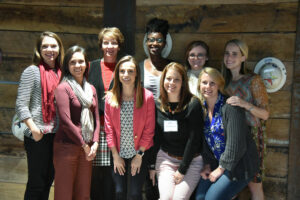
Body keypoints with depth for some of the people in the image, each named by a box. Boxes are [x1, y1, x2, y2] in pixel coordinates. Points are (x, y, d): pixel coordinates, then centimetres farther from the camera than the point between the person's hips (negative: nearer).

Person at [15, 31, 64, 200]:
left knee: (49, 179, 15)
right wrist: (34, 129, -19)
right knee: (36, 183, 1)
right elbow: (21, 105, -10)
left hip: (56, 135, 6)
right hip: (38, 136, -6)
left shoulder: (60, 72, 12)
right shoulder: (32, 71, -5)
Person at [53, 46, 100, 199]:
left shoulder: (91, 89, 12)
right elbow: (66, 121, -14)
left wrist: (95, 143, -3)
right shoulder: (63, 87, -7)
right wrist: (84, 145, -10)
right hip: (66, 146, -6)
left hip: (87, 148, 6)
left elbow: (96, 118, 11)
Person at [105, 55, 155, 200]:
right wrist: (116, 156, -2)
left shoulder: (147, 97, -9)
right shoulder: (110, 97, -2)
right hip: (119, 155, 2)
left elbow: (149, 130, -7)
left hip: (139, 154, -2)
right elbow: (109, 129, 1)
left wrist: (139, 155, -8)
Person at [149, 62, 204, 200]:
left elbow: (194, 139, -12)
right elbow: (155, 137, 7)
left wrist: (182, 169, -11)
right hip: (166, 159, 3)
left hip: (191, 161, -2)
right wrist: (152, 165, 4)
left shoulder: (193, 104, -12)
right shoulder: (158, 106, 0)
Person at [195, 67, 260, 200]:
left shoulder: (230, 107, -18)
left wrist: (221, 169, -14)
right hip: (217, 162, 7)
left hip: (239, 165, -7)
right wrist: (207, 165, 2)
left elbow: (235, 144, -20)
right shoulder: (202, 109, 5)